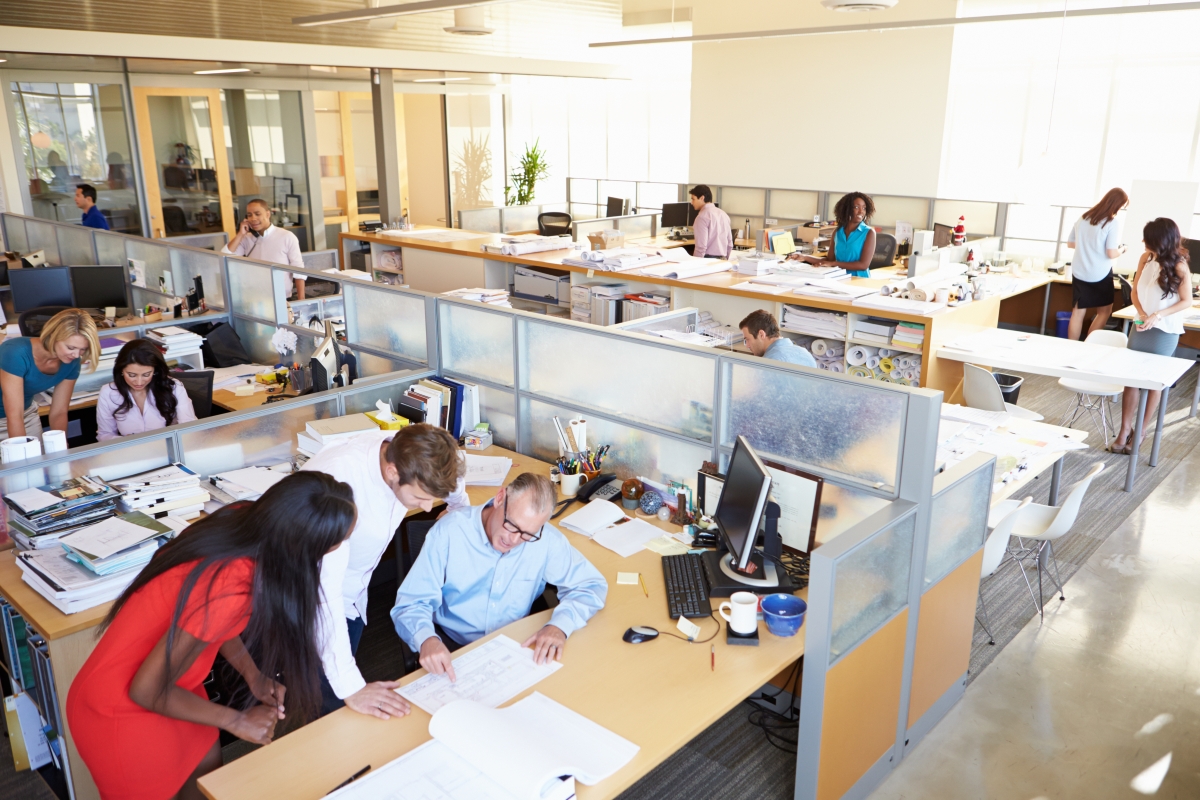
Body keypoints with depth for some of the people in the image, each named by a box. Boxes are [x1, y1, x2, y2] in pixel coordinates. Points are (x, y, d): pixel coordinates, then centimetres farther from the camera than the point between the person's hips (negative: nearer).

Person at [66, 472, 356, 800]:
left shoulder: (241, 520, -16)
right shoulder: (230, 590, -38)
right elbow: (146, 691, -25)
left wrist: (254, 676, -3)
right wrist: (237, 721, -14)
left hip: (161, 681, 7)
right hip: (122, 712, -7)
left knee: (206, 767, 22)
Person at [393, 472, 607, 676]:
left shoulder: (546, 539, -14)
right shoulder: (450, 531, -17)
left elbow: (591, 585, -5)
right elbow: (411, 604, -14)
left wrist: (560, 625, -24)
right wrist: (426, 639, -37)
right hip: (450, 646, -1)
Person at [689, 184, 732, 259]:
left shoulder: (702, 217, -11)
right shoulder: (723, 214, 14)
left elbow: (701, 246, -18)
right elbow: (730, 244, 15)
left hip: (708, 259, -8)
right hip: (722, 260, 8)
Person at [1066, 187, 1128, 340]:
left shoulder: (1083, 218, 6)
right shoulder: (1113, 223, -13)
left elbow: (1070, 243, 14)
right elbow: (1111, 253, -17)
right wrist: (1121, 249, 3)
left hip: (1079, 273, 5)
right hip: (1100, 275, -5)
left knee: (1078, 312, 9)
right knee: (1104, 312, 12)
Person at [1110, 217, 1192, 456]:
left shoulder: (1179, 267, -14)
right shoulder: (1146, 258, -2)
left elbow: (1186, 302, -9)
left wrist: (1158, 315, -21)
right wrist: (1141, 313, -12)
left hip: (1165, 332, -4)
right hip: (1140, 327, 4)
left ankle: (1142, 431, 17)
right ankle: (1125, 429, 11)